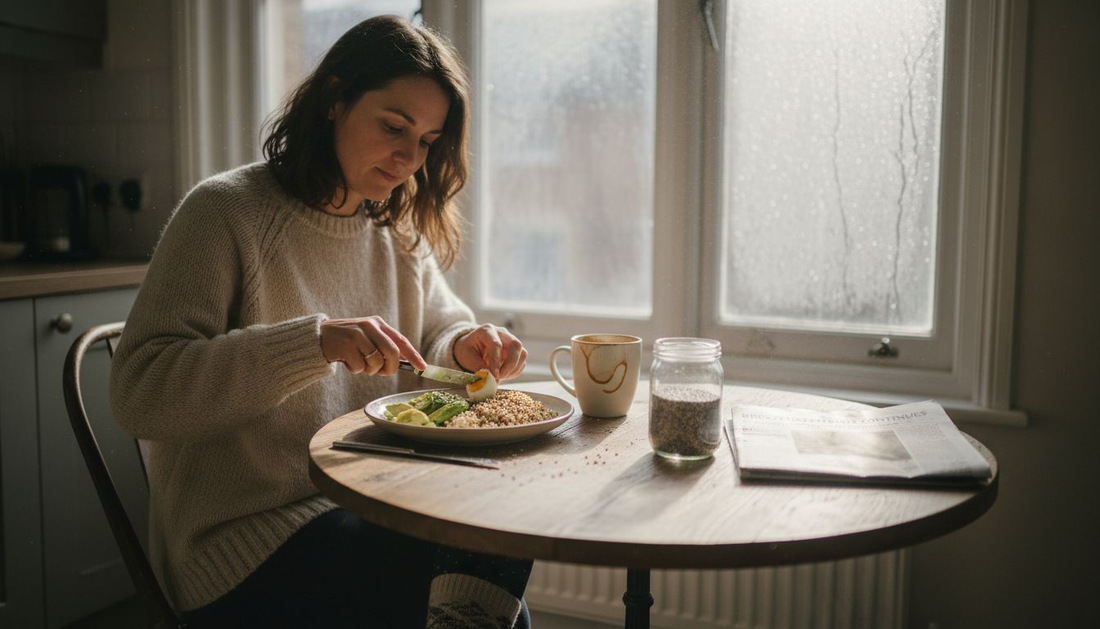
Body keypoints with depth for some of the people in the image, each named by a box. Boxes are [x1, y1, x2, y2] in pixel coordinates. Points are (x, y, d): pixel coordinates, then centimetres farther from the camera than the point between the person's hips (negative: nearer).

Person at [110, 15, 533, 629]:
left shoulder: (400, 232, 9)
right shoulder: (226, 211, -11)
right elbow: (138, 391, -19)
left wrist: (467, 347, -8)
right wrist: (314, 342, -32)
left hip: (366, 511, 6)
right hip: (248, 540, -6)